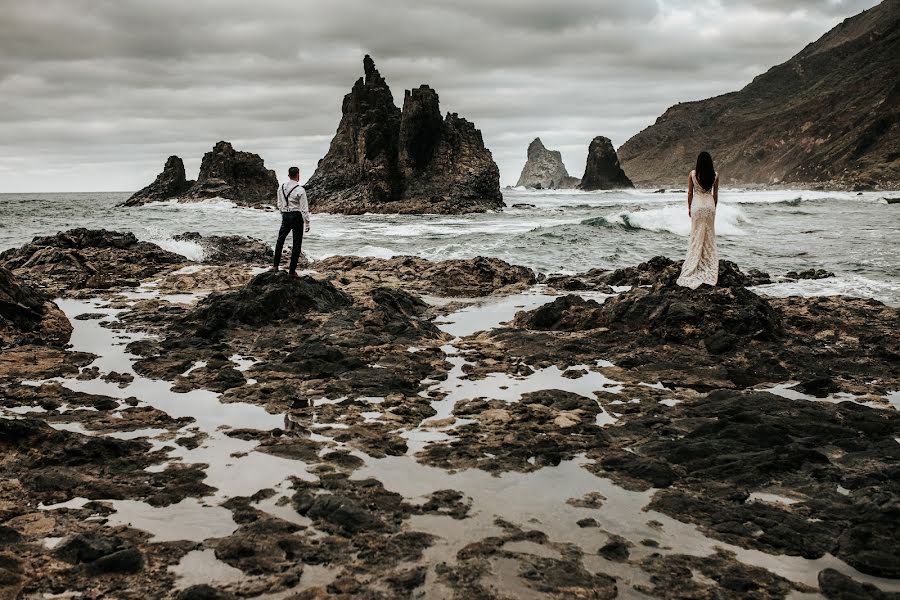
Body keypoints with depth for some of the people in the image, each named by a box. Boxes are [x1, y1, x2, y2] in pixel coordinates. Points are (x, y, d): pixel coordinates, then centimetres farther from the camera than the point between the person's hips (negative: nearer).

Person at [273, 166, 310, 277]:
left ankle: (275, 266, 23)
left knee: (280, 240, 21)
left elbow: (279, 204, 12)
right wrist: (307, 224, -7)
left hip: (285, 215, 5)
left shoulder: (281, 187, 2)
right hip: (297, 216, -5)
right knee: (297, 243, 4)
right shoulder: (300, 190, -15)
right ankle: (292, 271, 7)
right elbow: (304, 209, -14)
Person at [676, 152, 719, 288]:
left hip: (697, 205, -1)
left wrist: (689, 208, 8)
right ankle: (709, 264, 14)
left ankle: (694, 264, 5)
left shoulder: (693, 174, -9)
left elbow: (690, 193, -3)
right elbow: (715, 194, 4)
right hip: (710, 205, 2)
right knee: (710, 236, 11)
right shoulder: (715, 175, -4)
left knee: (697, 236, 5)